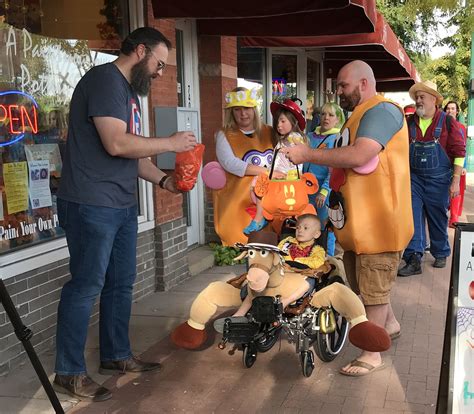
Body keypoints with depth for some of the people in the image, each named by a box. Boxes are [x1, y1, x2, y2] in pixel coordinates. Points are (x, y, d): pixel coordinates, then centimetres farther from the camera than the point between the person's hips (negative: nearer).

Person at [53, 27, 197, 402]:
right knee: (86, 287, -2)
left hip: (123, 206, 10)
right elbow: (116, 144, -23)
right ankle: (69, 372, 11)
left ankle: (116, 355, 30)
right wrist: (170, 143, -13)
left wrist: (163, 180, 6)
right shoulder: (105, 80, -12)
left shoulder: (129, 91, 19)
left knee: (121, 284, 15)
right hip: (92, 205, -10)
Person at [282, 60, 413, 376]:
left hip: (378, 221, -10)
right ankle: (390, 324, 43)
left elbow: (358, 156, -30)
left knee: (373, 289, 1)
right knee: (362, 282, 22)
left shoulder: (382, 110, -17)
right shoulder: (360, 114, 17)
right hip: (358, 219, 10)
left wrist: (308, 154, -24)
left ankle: (372, 354, 14)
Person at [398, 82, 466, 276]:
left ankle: (441, 254, 29)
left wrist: (456, 181, -11)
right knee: (413, 217, -4)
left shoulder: (448, 122, -6)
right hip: (414, 178, 3)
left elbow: (459, 152, -7)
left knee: (438, 219, 10)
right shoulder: (410, 123, 3)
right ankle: (414, 259, -2)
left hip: (438, 180, -2)